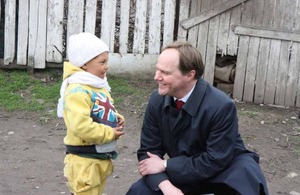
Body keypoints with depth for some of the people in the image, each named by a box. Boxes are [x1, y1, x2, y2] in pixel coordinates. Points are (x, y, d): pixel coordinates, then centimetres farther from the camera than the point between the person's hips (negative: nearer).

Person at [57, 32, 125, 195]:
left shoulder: (99, 86, 11)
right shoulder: (77, 90, -22)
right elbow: (81, 126, -30)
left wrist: (117, 119, 1)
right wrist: (110, 133, -20)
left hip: (102, 157, 10)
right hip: (84, 161, -10)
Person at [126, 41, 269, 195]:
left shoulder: (221, 106, -28)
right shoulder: (157, 100, -13)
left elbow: (216, 162, -25)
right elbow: (148, 150, -9)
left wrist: (166, 165, -21)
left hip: (224, 168, -4)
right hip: (182, 171, 4)